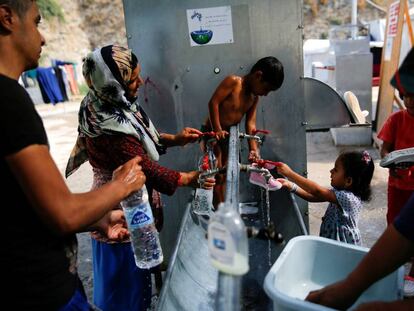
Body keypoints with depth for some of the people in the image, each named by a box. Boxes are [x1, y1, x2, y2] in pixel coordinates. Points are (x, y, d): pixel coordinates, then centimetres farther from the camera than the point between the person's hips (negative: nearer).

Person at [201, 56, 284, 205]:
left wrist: (253, 149, -8)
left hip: (229, 134, 7)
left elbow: (251, 124, -1)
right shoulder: (233, 81, -18)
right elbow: (213, 102, -21)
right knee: (217, 175, -4)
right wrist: (217, 130, -23)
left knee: (226, 175, 11)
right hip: (212, 132, -7)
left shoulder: (254, 97, 1)